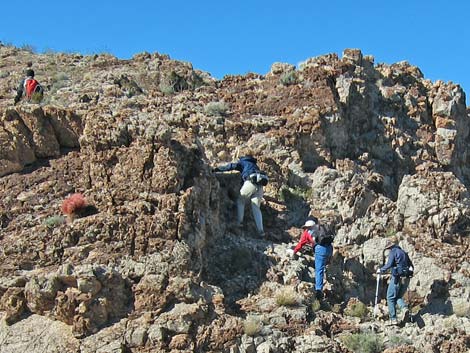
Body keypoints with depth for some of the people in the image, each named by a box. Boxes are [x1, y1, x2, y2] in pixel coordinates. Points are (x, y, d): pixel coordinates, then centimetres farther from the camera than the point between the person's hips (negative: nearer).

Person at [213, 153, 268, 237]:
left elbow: (231, 166, 7)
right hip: (260, 185, 5)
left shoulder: (243, 162, 18)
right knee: (256, 208, 10)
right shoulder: (254, 165, 37)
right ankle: (261, 230, 1)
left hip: (251, 182, -5)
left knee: (240, 201, 16)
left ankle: (239, 221, 7)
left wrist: (216, 169, 8)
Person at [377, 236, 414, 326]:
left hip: (397, 278, -7)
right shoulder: (404, 253, 19)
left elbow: (389, 264, -15)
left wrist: (380, 270, -1)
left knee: (391, 298, 3)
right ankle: (405, 308, -12)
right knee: (399, 297, 18)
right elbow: (411, 266, 19)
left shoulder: (393, 252, -3)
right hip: (406, 279, 7)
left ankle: (393, 319, -4)